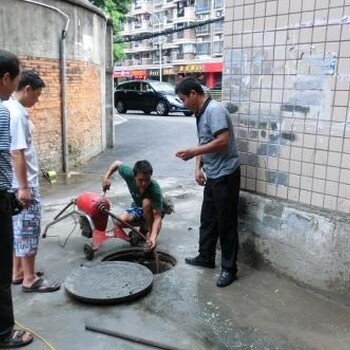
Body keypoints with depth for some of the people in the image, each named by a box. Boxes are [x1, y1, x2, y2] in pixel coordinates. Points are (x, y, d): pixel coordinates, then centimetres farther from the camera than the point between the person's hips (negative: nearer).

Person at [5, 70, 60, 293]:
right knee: (28, 228, -2)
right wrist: (23, 187, -23)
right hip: (24, 183, -10)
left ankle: (18, 271, 27)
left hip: (23, 182, 10)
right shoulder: (17, 114, -20)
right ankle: (30, 279, 8)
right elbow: (17, 153, -24)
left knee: (19, 227, 16)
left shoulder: (13, 109, 11)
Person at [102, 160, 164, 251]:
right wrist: (106, 177, -22)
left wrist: (153, 237, -55)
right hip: (138, 206, 4)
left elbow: (157, 217, -41)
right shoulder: (129, 174, -30)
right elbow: (117, 163, -9)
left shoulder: (155, 190, -39)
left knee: (146, 202, -38)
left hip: (156, 209, -4)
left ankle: (150, 233, -16)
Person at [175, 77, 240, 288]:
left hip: (226, 175, -10)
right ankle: (205, 257, 33)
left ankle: (229, 268, 11)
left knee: (226, 223, -1)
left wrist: (193, 152, -23)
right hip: (213, 175, 10)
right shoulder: (201, 113, 13)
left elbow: (223, 141, -27)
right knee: (207, 218, 18)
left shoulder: (215, 110, -17)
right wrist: (199, 167, 7)